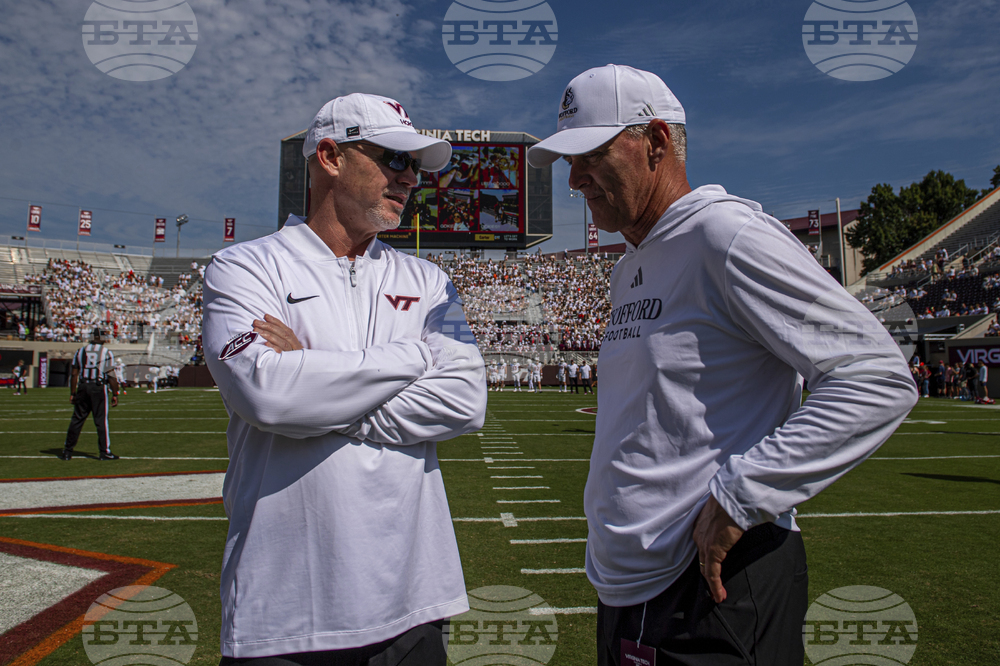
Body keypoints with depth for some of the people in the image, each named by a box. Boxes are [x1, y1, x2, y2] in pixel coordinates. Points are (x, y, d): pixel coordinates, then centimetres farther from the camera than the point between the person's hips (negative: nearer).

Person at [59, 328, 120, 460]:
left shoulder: (80, 351, 8)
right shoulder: (107, 353, -2)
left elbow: (74, 374, 6)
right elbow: (111, 376, -6)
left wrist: (72, 393, 11)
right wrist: (115, 395, -1)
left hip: (83, 387, 3)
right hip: (99, 387, -3)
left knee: (77, 419, 11)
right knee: (101, 420, 1)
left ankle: (67, 451, 16)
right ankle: (104, 451, 3)